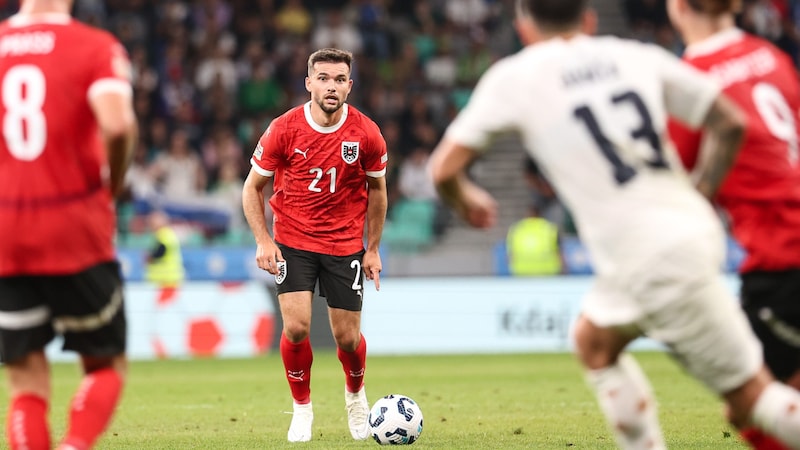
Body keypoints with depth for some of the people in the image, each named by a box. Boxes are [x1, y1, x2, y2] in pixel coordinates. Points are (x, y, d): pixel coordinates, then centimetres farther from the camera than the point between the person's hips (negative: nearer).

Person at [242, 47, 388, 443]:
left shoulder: (366, 133, -9)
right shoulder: (284, 129, -12)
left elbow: (377, 190, 6)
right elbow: (252, 188, -1)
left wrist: (373, 249, 7)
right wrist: (263, 241, -11)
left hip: (345, 244, 1)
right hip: (292, 241, -1)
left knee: (347, 337, 1)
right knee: (296, 326, -16)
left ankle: (355, 393, 35)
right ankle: (302, 407, 8)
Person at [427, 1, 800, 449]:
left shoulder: (514, 77, 3)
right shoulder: (637, 56, 13)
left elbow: (443, 169, 2)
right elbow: (730, 124, 12)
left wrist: (466, 199, 24)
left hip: (647, 258, -6)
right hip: (692, 227, 6)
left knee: (748, 394, -1)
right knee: (594, 341, 26)